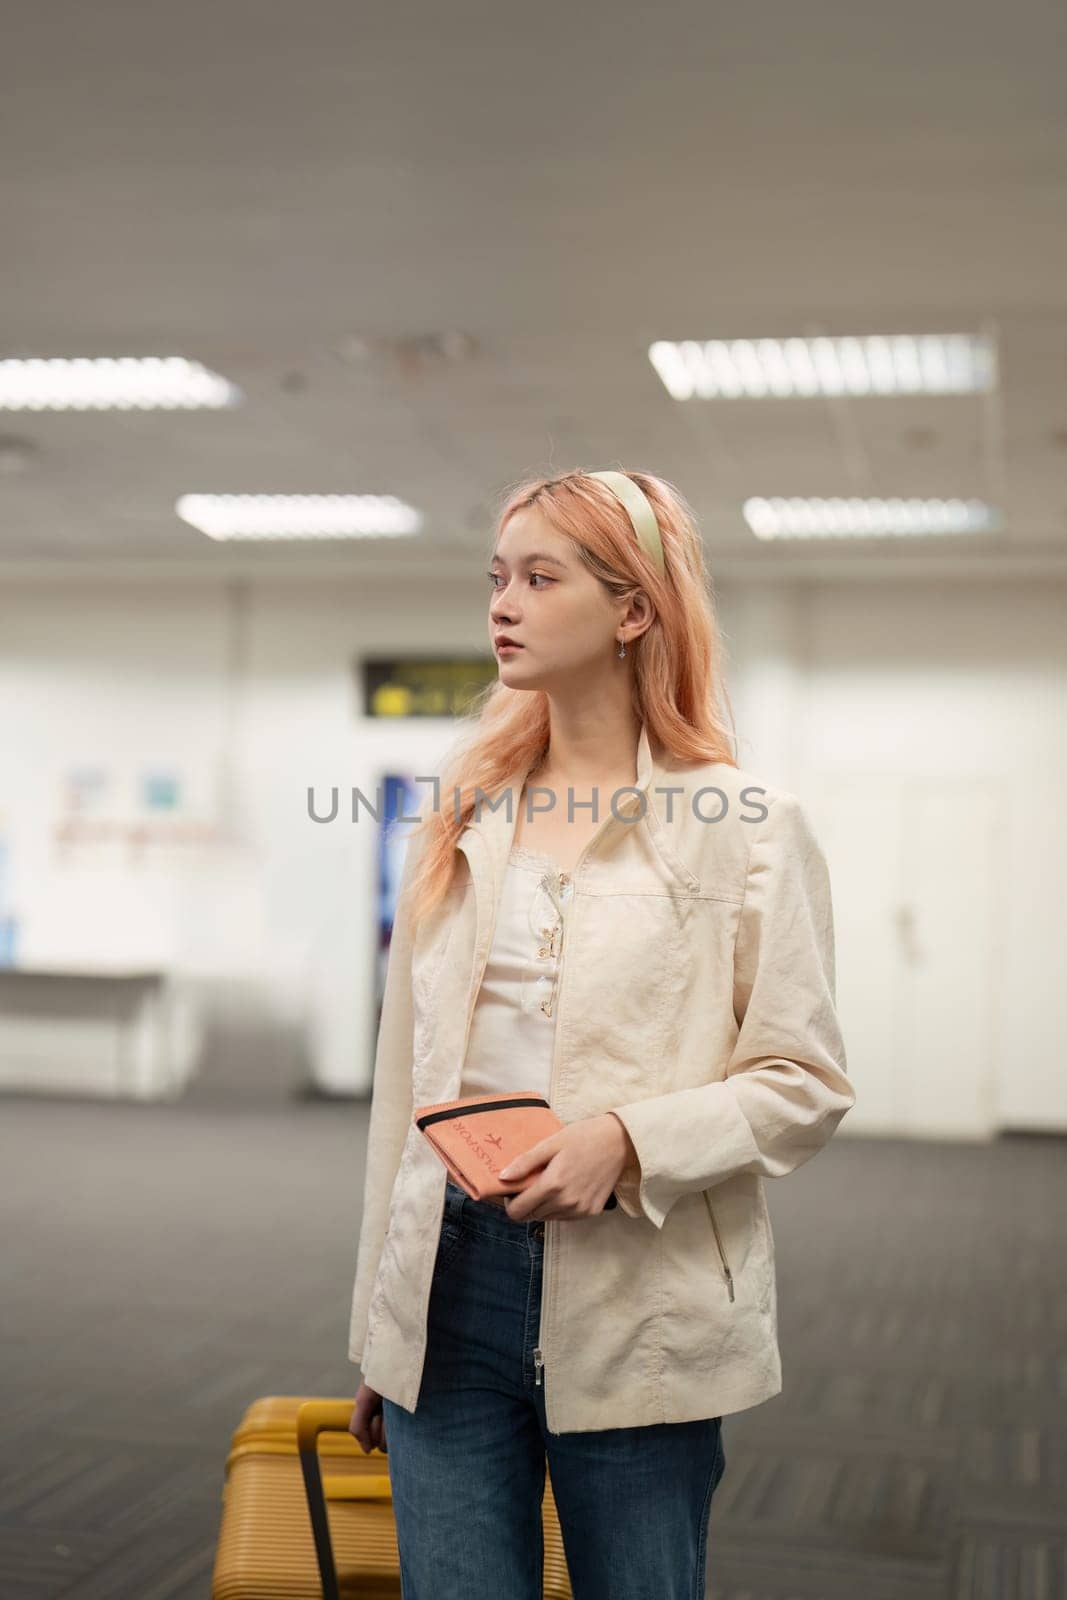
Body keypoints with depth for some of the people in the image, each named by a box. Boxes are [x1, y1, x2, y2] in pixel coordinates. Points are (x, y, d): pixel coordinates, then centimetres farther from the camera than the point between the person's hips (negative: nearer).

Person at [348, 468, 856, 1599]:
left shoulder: (746, 827, -2)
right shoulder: (463, 819, 11)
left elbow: (806, 1083, -3)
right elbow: (404, 1081, 12)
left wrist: (628, 1140, -20)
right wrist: (373, 1334, 13)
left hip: (638, 1306, -3)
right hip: (452, 1283, 4)